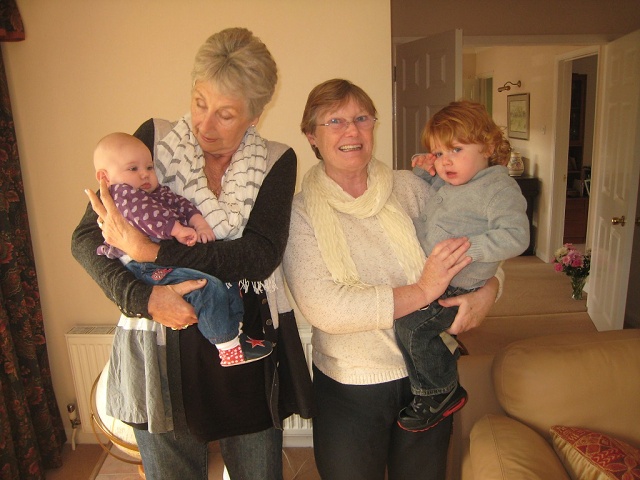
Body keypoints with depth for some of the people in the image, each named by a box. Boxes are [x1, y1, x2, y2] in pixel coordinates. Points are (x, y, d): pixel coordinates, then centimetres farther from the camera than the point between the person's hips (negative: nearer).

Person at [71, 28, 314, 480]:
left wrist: (151, 251, -23)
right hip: (162, 346, 0)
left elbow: (261, 255, -17)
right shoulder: (153, 140, -3)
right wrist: (142, 297, -21)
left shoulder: (275, 162, -3)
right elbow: (86, 237, -4)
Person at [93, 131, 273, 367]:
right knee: (210, 288, -24)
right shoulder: (120, 193, -4)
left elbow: (179, 203, 14)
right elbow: (147, 214, -19)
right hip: (152, 269, -10)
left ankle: (234, 331, 21)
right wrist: (178, 230, -22)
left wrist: (199, 222, -3)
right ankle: (228, 347, -12)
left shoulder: (156, 191, 23)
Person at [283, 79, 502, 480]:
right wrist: (421, 291, -24)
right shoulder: (301, 213, -11)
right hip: (349, 386, -2)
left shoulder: (410, 187, -3)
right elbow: (322, 308, -23)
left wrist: (487, 292, -17)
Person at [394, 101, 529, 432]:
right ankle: (444, 349, 34)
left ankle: (441, 392, 0)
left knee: (410, 325, -21)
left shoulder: (500, 187, -14)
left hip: (457, 286, -9)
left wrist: (467, 248, -31)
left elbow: (515, 236, -24)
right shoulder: (442, 182, 11)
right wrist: (423, 169, 10)